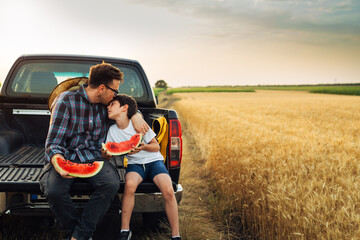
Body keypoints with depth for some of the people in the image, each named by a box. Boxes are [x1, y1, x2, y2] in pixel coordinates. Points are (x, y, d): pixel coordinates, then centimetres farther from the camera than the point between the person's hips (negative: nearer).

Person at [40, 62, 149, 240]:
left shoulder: (107, 104, 8)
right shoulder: (67, 100, -7)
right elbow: (53, 143, -10)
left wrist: (136, 116, 4)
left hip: (94, 158, 3)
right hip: (66, 157, -3)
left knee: (111, 184, -31)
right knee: (54, 191, -35)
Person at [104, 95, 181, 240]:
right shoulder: (112, 130, 2)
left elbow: (156, 146, -2)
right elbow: (108, 154, 6)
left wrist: (143, 147, -23)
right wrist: (106, 153, -18)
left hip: (153, 160, -2)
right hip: (134, 164, 2)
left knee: (168, 191, -28)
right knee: (130, 184, -34)